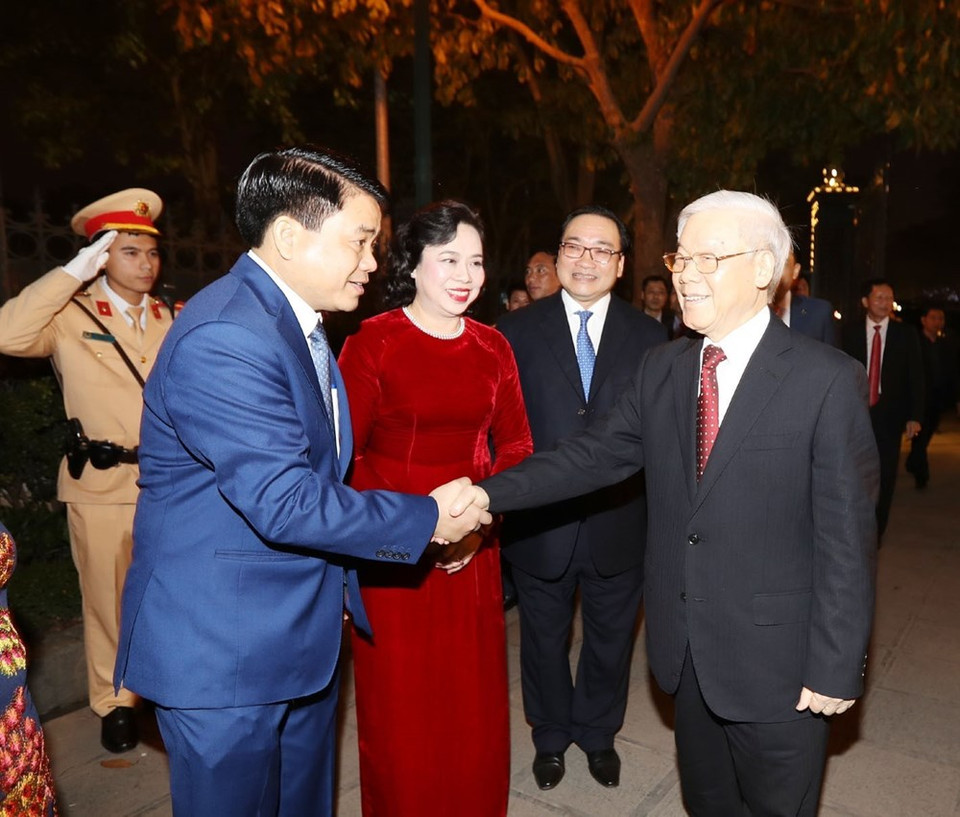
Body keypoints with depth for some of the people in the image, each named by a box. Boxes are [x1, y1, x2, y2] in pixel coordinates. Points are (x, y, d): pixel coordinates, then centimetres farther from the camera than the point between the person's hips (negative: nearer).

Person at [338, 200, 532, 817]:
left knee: (476, 703, 16)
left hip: (472, 551, 4)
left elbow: (515, 448, 6)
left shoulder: (492, 347, 4)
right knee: (399, 707, 12)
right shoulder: (371, 343, -9)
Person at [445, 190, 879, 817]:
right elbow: (596, 453, -2)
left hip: (777, 662, -4)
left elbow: (846, 535, -14)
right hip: (687, 649, 5)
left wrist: (836, 668, -12)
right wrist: (491, 493, -14)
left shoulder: (828, 380, -15)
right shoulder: (660, 368, 2)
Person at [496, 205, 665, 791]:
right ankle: (551, 736, 46)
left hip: (618, 524, 1)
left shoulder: (650, 337, -1)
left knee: (610, 639, 20)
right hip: (539, 522, 0)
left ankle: (599, 734, 48)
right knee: (545, 639, 19)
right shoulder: (517, 331, -4)